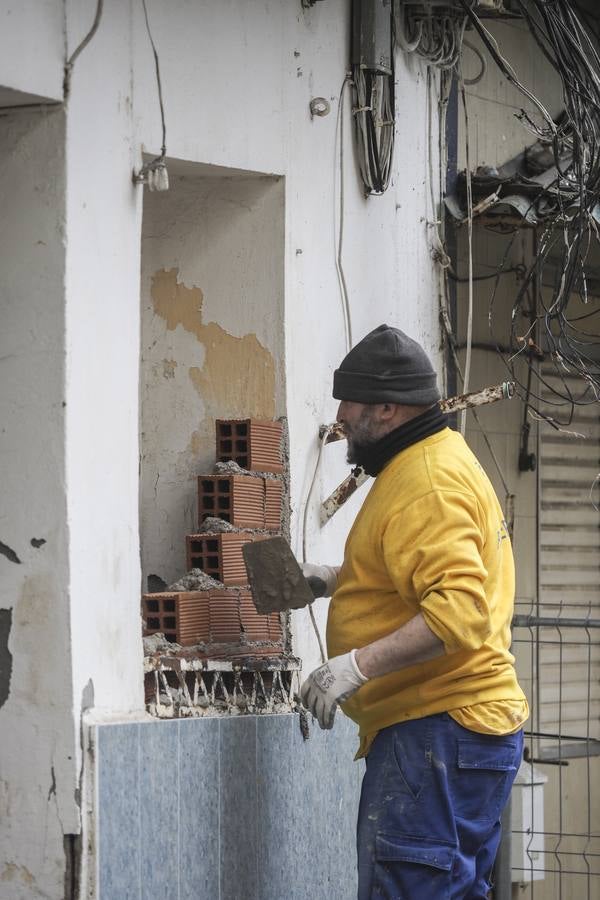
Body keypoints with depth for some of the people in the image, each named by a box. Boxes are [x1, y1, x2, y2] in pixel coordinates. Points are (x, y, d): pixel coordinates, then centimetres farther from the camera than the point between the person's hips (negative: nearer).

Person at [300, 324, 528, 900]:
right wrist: (337, 581, 24)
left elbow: (460, 611, -27)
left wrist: (358, 664, -31)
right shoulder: (437, 459, 19)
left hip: (436, 730, -12)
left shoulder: (427, 484, -16)